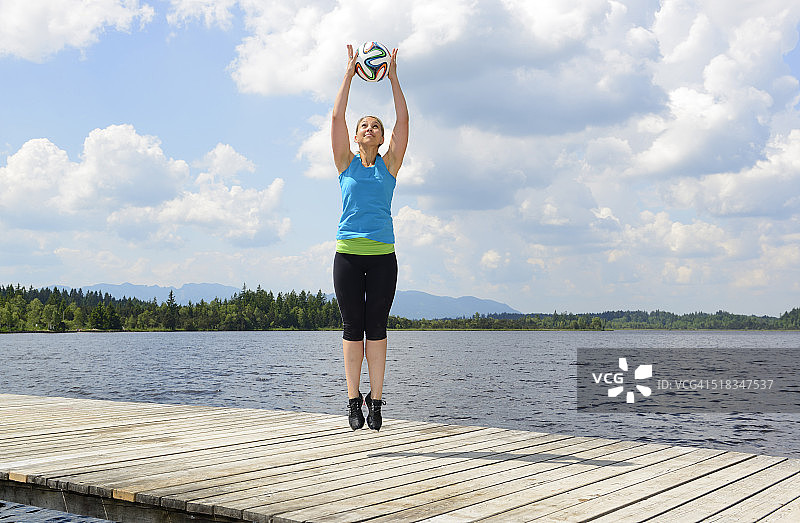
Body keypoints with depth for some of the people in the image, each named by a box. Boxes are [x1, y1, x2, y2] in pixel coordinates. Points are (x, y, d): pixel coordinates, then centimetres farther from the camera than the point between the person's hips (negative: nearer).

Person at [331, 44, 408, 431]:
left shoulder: (389, 164, 10)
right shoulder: (346, 164, 9)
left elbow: (402, 121, 5)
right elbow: (337, 117, 4)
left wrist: (393, 79, 5)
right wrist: (349, 75, 5)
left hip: (382, 254, 0)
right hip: (348, 253, 0)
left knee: (376, 327, 1)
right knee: (352, 328, 2)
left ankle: (376, 400, 3)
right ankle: (353, 399, 7)